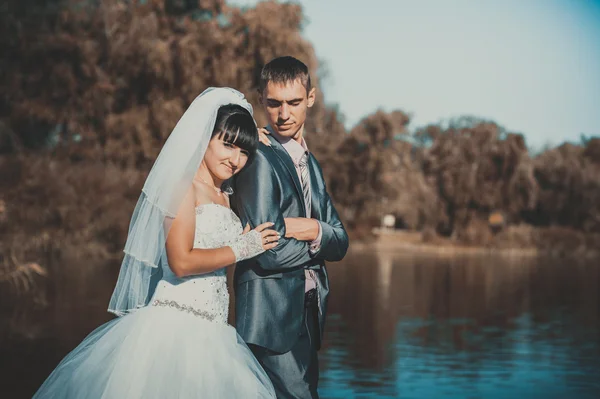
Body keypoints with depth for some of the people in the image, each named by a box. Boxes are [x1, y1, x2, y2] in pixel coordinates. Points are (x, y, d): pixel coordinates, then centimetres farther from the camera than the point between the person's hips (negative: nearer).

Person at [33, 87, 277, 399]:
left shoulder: (224, 196, 20)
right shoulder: (184, 184, -6)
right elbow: (182, 262, -16)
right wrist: (242, 248, -8)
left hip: (209, 333, 8)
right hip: (176, 323, -8)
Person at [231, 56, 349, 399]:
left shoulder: (310, 163, 16)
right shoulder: (259, 158, -13)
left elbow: (341, 243, 9)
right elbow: (269, 252, -20)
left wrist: (314, 231, -13)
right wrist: (321, 241, -4)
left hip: (306, 316, 9)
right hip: (272, 318, -9)